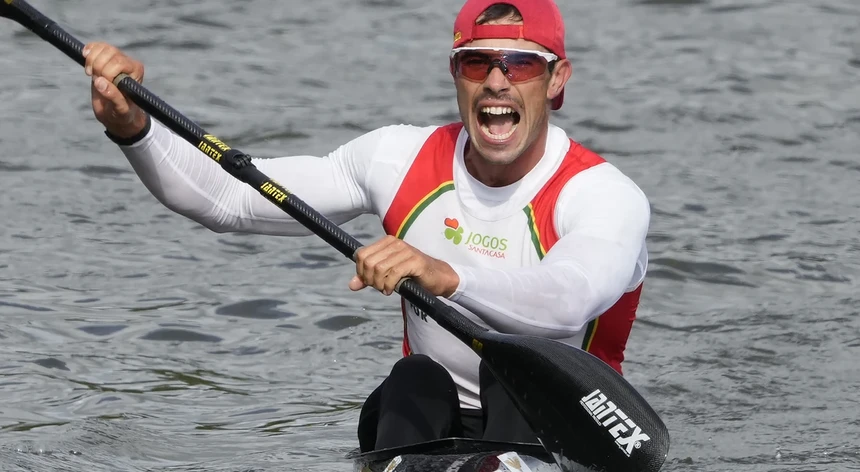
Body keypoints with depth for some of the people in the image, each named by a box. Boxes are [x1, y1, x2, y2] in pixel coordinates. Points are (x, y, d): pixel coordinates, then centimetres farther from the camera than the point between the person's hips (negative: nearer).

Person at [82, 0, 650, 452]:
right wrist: (135, 128, -23)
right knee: (414, 380, -28)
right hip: (429, 425, 3)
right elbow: (228, 197, -5)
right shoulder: (405, 160, 0)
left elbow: (565, 303, -39)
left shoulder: (605, 194, -15)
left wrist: (447, 276, -58)